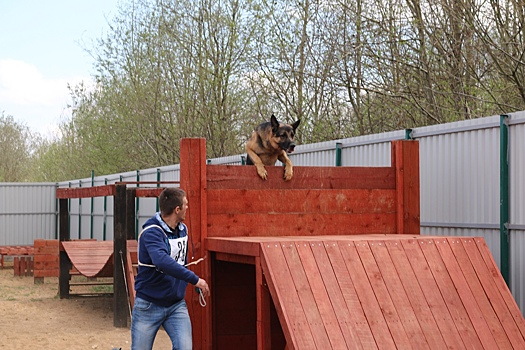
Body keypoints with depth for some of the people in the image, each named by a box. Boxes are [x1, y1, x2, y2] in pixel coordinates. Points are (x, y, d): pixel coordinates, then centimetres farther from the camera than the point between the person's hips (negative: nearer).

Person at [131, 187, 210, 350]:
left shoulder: (183, 229, 4)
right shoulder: (151, 232, -20)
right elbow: (162, 261, -38)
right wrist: (194, 279, -37)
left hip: (177, 304, 5)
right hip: (149, 304, -5)